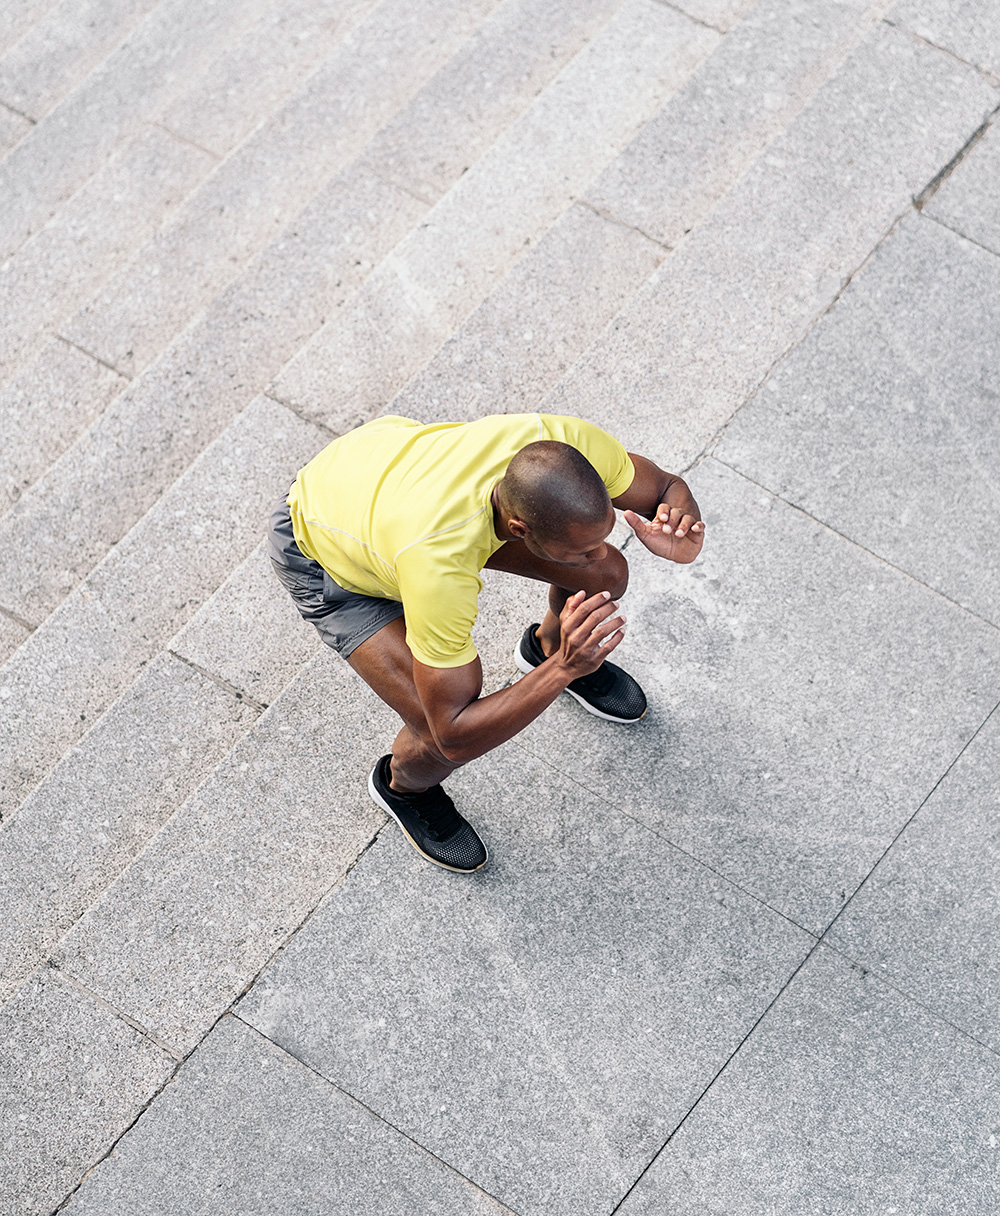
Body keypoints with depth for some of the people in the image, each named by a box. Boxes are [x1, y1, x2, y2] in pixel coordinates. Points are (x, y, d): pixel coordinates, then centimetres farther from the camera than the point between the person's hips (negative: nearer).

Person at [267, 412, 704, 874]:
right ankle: (402, 784, 21)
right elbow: (454, 737, -37)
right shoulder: (438, 565, -47)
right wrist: (566, 668, -48)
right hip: (320, 547, -5)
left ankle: (544, 648, 36)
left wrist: (680, 539, -36)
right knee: (443, 741, -18)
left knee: (606, 576, 0)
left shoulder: (568, 444, -34)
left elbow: (667, 488, -12)